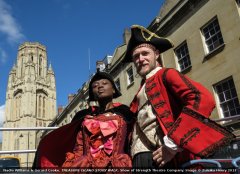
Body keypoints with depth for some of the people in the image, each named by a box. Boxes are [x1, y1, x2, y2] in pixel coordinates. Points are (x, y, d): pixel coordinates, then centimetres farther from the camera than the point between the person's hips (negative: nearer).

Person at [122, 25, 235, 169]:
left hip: (159, 158, -8)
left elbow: (203, 99, -19)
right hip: (142, 157, 8)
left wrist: (172, 145, -20)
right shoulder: (143, 90, 23)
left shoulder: (166, 75, -2)